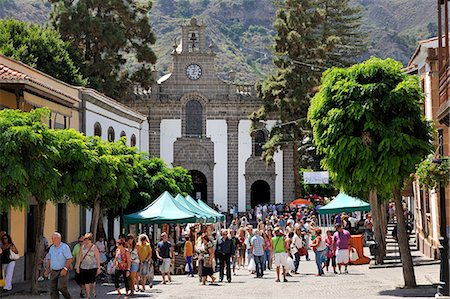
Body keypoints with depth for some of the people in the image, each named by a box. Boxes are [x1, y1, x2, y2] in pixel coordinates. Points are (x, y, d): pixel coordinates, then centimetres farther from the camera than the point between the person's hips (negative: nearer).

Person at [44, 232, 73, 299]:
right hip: (53, 271, 6)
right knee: (53, 289, 1)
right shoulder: (51, 248, 11)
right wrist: (47, 269, 14)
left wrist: (65, 269, -21)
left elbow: (69, 259, -14)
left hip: (62, 271, -6)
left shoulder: (64, 247, -10)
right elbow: (49, 259, 22)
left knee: (61, 287, -14)